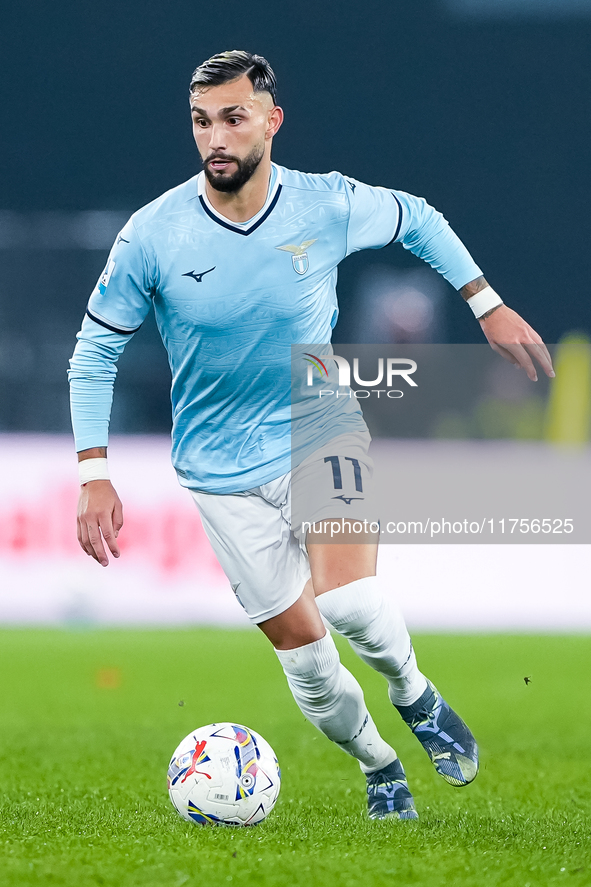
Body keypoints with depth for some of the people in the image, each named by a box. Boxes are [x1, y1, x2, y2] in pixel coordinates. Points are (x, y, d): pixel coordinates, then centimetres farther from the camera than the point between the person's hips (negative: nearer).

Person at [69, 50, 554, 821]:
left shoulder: (329, 206, -14)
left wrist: (488, 306, 9)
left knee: (346, 599, -24)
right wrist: (95, 476, -10)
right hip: (222, 465, 0)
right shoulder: (152, 235, -16)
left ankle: (414, 694, 8)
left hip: (320, 425, 0)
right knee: (300, 644, 1)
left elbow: (417, 220, 9)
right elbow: (94, 353, -5)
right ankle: (379, 767, 27)